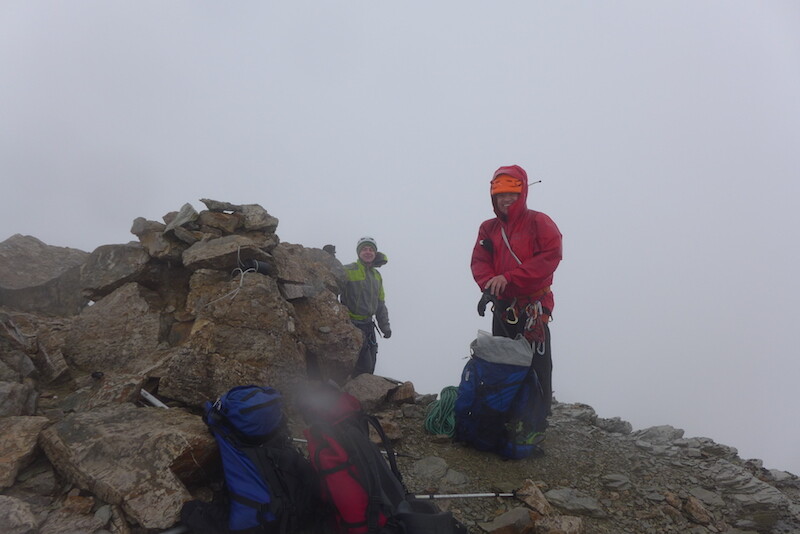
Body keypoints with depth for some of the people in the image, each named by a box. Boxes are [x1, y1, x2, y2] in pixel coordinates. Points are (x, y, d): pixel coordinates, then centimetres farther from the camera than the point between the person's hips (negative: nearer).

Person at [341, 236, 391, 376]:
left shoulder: (377, 275, 14)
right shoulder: (348, 271, -9)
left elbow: (380, 303, 21)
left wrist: (385, 326, 17)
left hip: (368, 325, 8)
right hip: (352, 325, -8)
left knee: (370, 364, 13)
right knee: (364, 366, -11)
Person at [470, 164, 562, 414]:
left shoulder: (539, 223, -3)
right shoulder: (488, 228, 12)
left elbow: (550, 256, -15)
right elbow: (479, 262, 4)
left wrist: (509, 277, -19)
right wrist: (491, 285, -17)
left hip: (533, 309, -5)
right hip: (502, 308, 5)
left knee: (537, 366, -6)